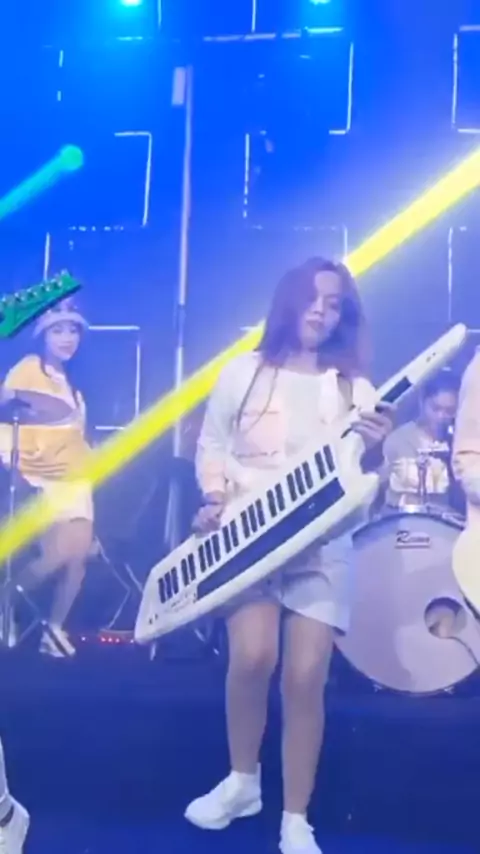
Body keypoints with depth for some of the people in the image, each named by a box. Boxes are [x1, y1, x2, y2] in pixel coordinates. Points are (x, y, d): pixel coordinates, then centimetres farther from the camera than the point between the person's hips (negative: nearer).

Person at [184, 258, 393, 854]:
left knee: (305, 677, -8)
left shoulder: (353, 389, 8)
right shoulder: (245, 372, 7)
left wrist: (373, 453, -16)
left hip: (322, 545, 1)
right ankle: (242, 782, 8)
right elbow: (211, 444, 11)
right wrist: (215, 499, -5)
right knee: (253, 657, -19)